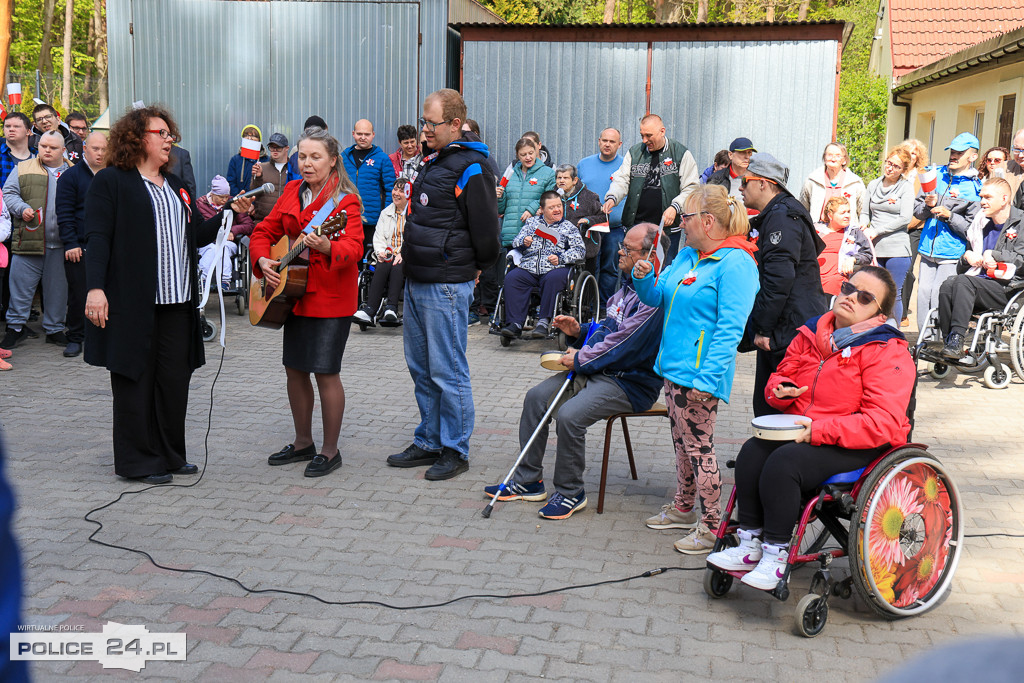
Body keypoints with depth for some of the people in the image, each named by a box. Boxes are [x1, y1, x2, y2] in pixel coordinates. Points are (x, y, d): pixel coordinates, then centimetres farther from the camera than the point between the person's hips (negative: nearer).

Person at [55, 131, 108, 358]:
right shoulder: (70, 176, 1)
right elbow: (65, 213, -4)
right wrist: (70, 244, -12)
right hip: (79, 247, -3)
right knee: (78, 293, 1)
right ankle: (75, 339, 11)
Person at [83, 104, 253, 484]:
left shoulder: (175, 185, 20)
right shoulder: (110, 181, -2)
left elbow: (197, 236, 18)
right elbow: (97, 237, -10)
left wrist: (231, 214, 4)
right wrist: (95, 287, -20)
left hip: (177, 301, 7)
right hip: (133, 302, -7)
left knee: (175, 379, 9)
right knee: (136, 378, 1)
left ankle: (169, 454, 21)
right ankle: (137, 461, 11)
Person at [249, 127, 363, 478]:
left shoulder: (345, 199, -10)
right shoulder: (292, 192, 9)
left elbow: (354, 248, -24)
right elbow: (265, 231, 15)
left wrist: (326, 246, -43)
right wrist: (263, 260, -3)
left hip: (330, 297, -7)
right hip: (293, 293, 7)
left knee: (325, 371, -4)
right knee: (294, 368, 13)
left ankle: (330, 450, 11)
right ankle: (303, 443, 29)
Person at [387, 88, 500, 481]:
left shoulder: (470, 169, -15)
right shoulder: (433, 161, 14)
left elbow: (486, 231, -14)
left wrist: (475, 269, -1)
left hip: (446, 286, -10)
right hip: (416, 281, 10)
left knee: (447, 372, -2)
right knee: (420, 368, 15)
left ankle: (456, 450, 10)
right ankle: (428, 442, 27)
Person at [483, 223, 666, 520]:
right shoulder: (628, 284, 13)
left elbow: (624, 343, -24)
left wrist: (580, 359, -14)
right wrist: (579, 331, 6)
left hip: (631, 382, -10)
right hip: (597, 370, 10)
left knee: (569, 416, -29)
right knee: (536, 397, 0)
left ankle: (570, 493, -6)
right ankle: (528, 481, 9)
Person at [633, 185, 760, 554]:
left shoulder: (735, 264, -16)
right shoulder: (687, 255, 12)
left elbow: (730, 329, -21)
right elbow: (658, 298, 19)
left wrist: (706, 378, -25)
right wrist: (644, 277, -3)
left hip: (700, 372, -9)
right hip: (674, 366, 9)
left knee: (698, 445, -2)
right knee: (682, 440, 19)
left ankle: (713, 526, 10)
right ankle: (683, 508, 35)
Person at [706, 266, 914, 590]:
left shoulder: (888, 353, -11)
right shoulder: (811, 334, 11)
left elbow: (882, 422, -21)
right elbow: (782, 374, 24)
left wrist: (818, 430, -26)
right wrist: (781, 390, -3)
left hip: (859, 446, -7)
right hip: (800, 430, 7)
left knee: (783, 462, -30)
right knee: (752, 452, -20)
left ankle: (776, 555, -17)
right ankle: (750, 545, -11)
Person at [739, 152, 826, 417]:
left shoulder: (782, 217, -13)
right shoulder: (773, 215, 21)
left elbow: (779, 278, -22)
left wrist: (762, 328, -20)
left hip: (790, 333, -11)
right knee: (765, 406, 14)